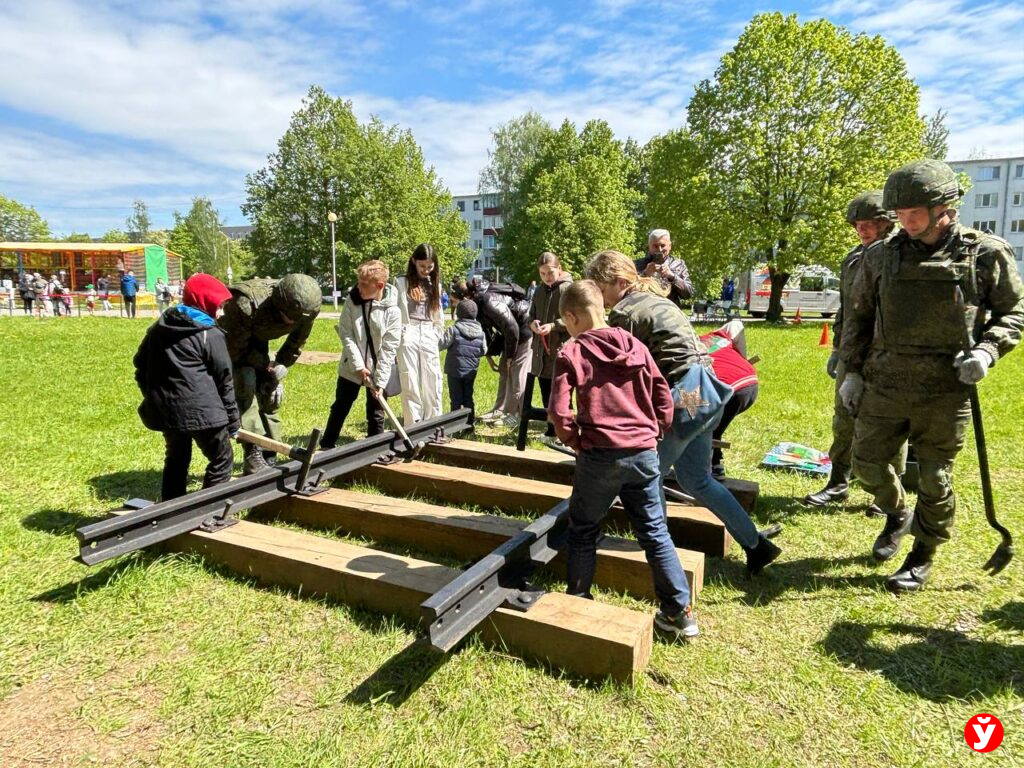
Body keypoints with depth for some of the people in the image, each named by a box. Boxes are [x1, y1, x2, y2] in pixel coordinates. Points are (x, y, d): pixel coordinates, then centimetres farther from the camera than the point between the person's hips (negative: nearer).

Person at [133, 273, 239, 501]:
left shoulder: (159, 326, 13)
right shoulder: (210, 335, -7)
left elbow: (140, 363, 20)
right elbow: (224, 380, -5)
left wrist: (152, 394, 30)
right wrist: (233, 419, 1)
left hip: (164, 409, 7)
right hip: (200, 411, -7)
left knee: (176, 459, 23)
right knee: (222, 459, 6)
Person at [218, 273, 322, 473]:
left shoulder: (305, 309, -25)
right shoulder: (247, 305, -41)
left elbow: (296, 344, -5)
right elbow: (235, 348, -27)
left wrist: (279, 369, -8)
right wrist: (267, 365, -24)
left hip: (257, 340, 5)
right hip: (231, 340, -5)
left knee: (269, 396, 0)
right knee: (245, 386, -23)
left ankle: (269, 456, 8)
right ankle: (253, 455, -20)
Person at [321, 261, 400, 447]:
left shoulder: (392, 310, -14)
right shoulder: (352, 300, -7)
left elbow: (389, 348, -13)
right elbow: (346, 335, -7)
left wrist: (381, 380, -17)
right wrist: (359, 365, -15)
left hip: (378, 371, -2)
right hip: (351, 368, 3)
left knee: (376, 415, 8)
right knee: (339, 409, 15)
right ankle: (326, 447, 31)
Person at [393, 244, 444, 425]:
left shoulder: (435, 284, 14)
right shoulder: (401, 282, 0)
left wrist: (437, 335, 9)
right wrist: (399, 336, -7)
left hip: (429, 337, 4)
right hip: (408, 337, -4)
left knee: (433, 383, 4)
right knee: (410, 384, -2)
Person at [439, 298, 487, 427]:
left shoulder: (453, 329, -12)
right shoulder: (480, 332, 2)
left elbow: (442, 344, -10)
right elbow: (484, 351, 7)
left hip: (455, 369, -4)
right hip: (471, 370, 4)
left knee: (456, 398, 2)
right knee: (468, 397, 13)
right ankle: (470, 423, 17)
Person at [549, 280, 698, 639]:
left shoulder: (570, 353, -4)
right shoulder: (634, 345, 8)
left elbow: (559, 411, -12)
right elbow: (663, 397, 7)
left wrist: (574, 441, 4)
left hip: (599, 455, -4)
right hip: (644, 451, 4)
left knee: (583, 531, 16)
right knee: (655, 532, 14)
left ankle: (577, 602, 25)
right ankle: (680, 611, 20)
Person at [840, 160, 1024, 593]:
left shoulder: (986, 254, -3)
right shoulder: (881, 256, 2)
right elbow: (857, 317, 9)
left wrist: (987, 350, -13)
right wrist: (852, 371, 6)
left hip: (945, 394, -2)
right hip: (884, 386, 3)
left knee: (934, 480, 8)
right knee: (867, 464, 9)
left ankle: (923, 556, 29)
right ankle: (897, 515, 40)